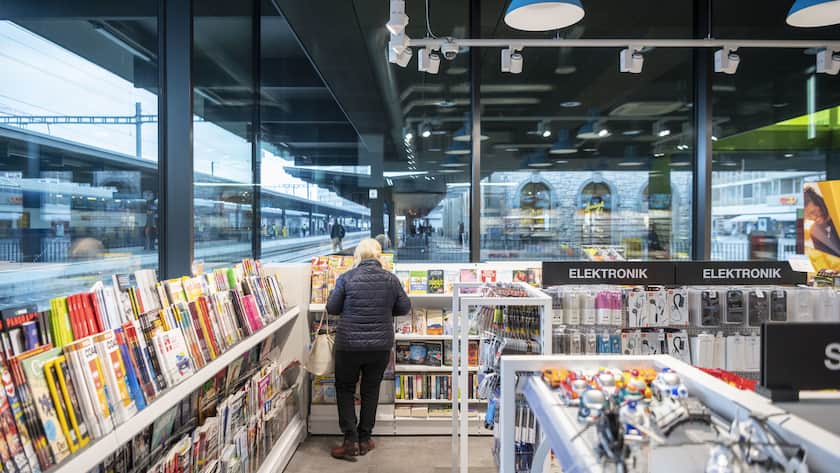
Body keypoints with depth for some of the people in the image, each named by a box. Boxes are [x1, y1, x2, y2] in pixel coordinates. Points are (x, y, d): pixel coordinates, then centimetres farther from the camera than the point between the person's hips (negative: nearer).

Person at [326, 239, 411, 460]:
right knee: (371, 390, 17)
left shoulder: (346, 278, -10)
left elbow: (332, 308, -2)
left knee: (345, 389, 15)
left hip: (349, 344, -2)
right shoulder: (391, 279, -3)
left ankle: (351, 440, 10)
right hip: (381, 345, 2)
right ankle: (364, 439, 24)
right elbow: (404, 308, 6)